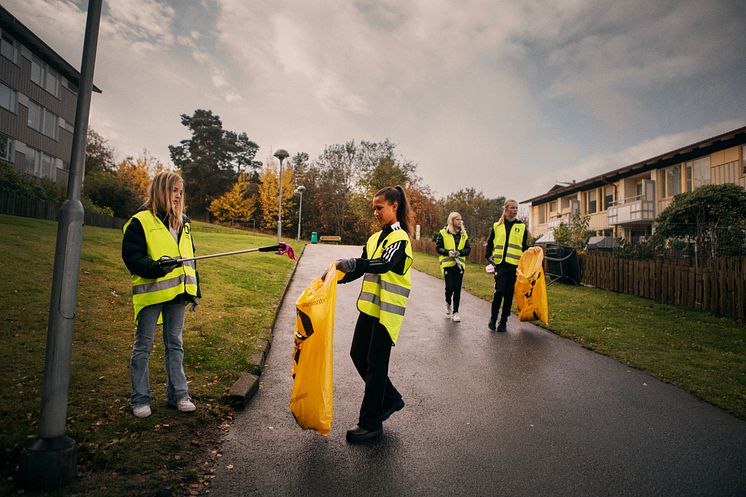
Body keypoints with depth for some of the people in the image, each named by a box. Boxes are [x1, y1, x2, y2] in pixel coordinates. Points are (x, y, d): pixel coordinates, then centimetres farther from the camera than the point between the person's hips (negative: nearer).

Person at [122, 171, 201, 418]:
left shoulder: (183, 223, 14)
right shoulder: (141, 221, -5)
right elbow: (132, 258, -11)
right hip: (151, 293, -5)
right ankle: (140, 399, 19)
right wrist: (156, 267, -28)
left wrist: (195, 289, 14)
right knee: (143, 346, 6)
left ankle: (178, 393, 22)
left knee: (175, 344, 13)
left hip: (177, 293, 6)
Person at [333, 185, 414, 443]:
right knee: (358, 355, 12)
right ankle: (391, 399, 31)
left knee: (375, 363, -1)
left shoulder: (400, 238, -12)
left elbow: (385, 264, -30)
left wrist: (352, 263, -44)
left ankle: (371, 424, 14)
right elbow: (362, 269, 14)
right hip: (370, 306, 8)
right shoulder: (375, 238, 14)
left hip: (387, 310, -8)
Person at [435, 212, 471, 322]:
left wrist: (459, 252, -12)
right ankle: (448, 303, 25)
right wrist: (448, 252, -20)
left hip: (459, 264, 3)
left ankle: (455, 312, 12)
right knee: (449, 287, -7)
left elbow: (468, 248, 7)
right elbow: (438, 247, -3)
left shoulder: (464, 234, 10)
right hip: (447, 264, -3)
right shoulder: (443, 233, -2)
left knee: (457, 289, 2)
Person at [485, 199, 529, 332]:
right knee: (499, 291, -10)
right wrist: (490, 258, -1)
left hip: (515, 265, 1)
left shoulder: (522, 227, 10)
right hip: (500, 264, -1)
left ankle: (503, 321, 15)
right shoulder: (496, 226, 9)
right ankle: (493, 318, 7)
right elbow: (489, 244, 11)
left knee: (509, 294, 5)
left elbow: (525, 247, 13)